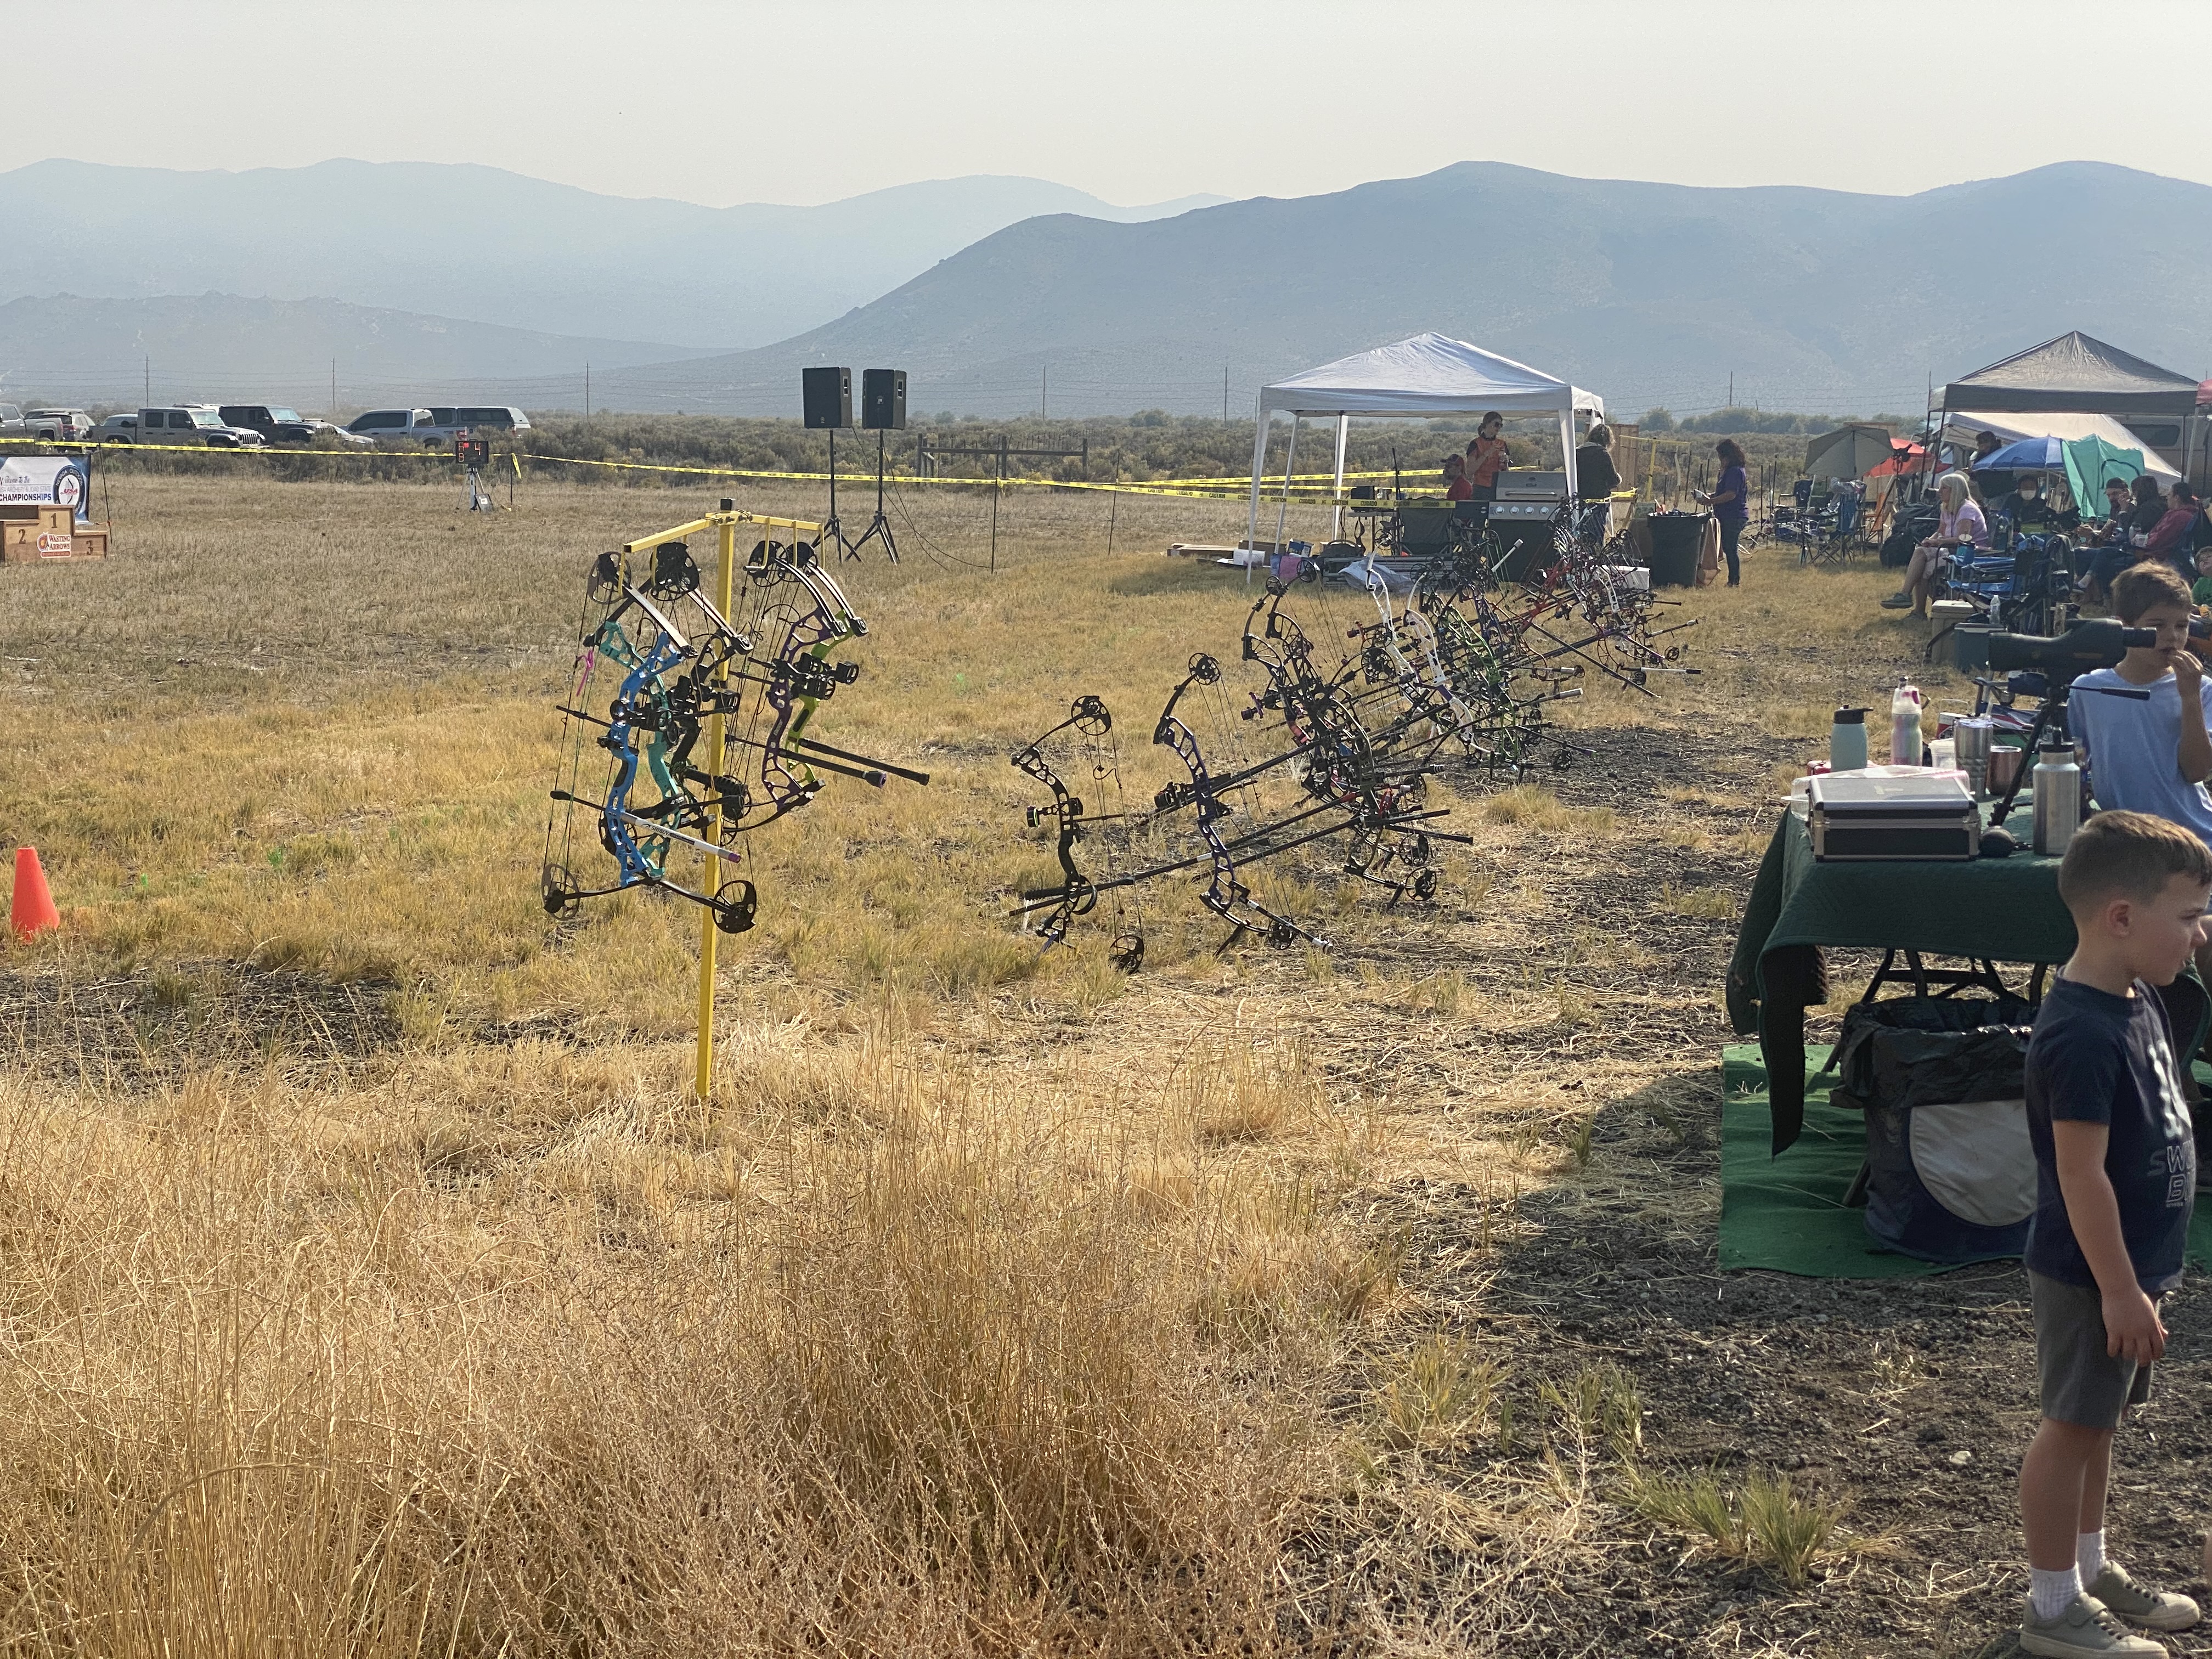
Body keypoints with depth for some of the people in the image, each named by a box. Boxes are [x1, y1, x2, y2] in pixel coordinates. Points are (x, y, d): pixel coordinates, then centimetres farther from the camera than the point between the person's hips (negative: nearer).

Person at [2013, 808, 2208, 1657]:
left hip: (2130, 1264, 9)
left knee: (2100, 1419, 21)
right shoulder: (2081, 1036, -28)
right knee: (2074, 1425, 3)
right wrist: (2119, 1289, -21)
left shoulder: (2139, 998, 3)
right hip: (2090, 1275, -9)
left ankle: (2092, 1569, 36)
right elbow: (2081, 1175, -26)